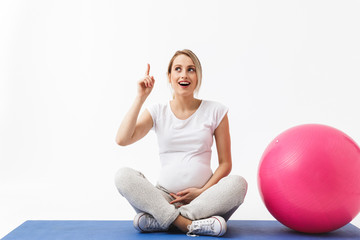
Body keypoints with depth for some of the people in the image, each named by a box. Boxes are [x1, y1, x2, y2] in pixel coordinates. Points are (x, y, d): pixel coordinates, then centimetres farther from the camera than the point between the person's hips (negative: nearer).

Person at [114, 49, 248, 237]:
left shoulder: (215, 111, 5)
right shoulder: (158, 112, 7)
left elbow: (225, 163, 5)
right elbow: (122, 139, -9)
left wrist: (203, 191, -9)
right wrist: (141, 97, -8)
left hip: (203, 199, 0)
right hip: (164, 197, 0)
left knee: (238, 183, -29)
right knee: (123, 176, -24)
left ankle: (160, 220, -28)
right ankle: (191, 224, -32)